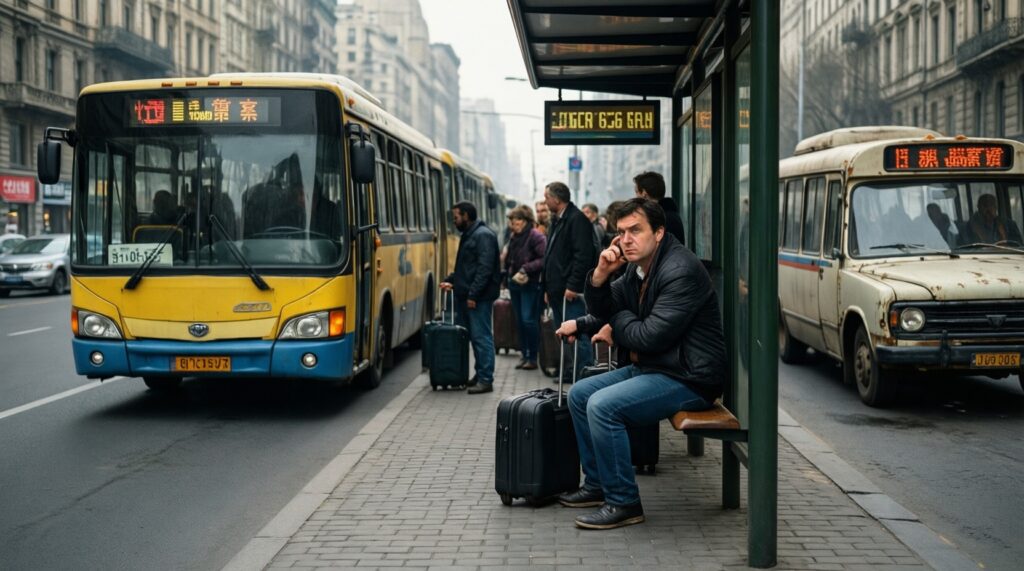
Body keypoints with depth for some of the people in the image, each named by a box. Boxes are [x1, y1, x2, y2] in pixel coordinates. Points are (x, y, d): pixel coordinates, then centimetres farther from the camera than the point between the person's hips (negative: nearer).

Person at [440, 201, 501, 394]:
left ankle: (486, 380, -4)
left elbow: (485, 268, -20)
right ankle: (480, 374, 20)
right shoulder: (468, 235, 19)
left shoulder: (483, 236, -12)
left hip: (479, 298, -10)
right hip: (466, 296, 10)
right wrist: (451, 281, 13)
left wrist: (473, 294, -23)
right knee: (474, 336, 13)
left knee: (481, 337, -7)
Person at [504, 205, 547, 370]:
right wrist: (509, 272, 9)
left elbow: (544, 259, -20)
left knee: (529, 320, -8)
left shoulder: (536, 236, -12)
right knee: (520, 321, 10)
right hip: (515, 283, 8)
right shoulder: (515, 237, 13)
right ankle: (525, 355, 18)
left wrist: (526, 268, -20)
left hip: (530, 284, -8)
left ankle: (533, 357, 0)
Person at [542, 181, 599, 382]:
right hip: (558, 290, 10)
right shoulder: (556, 221, 20)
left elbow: (583, 255, -20)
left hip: (572, 291, -10)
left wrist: (573, 285, -22)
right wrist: (548, 288, 20)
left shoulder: (577, 220, -11)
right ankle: (569, 372, 20)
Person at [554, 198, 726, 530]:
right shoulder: (638, 267, 9)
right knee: (579, 394, 12)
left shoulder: (680, 271, -22)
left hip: (688, 378, -10)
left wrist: (618, 323, -5)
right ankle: (597, 484, 22)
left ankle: (623, 503, -14)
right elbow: (604, 312, 14)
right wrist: (600, 275, -6)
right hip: (651, 367, 10)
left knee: (602, 405, -24)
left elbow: (649, 337, -26)